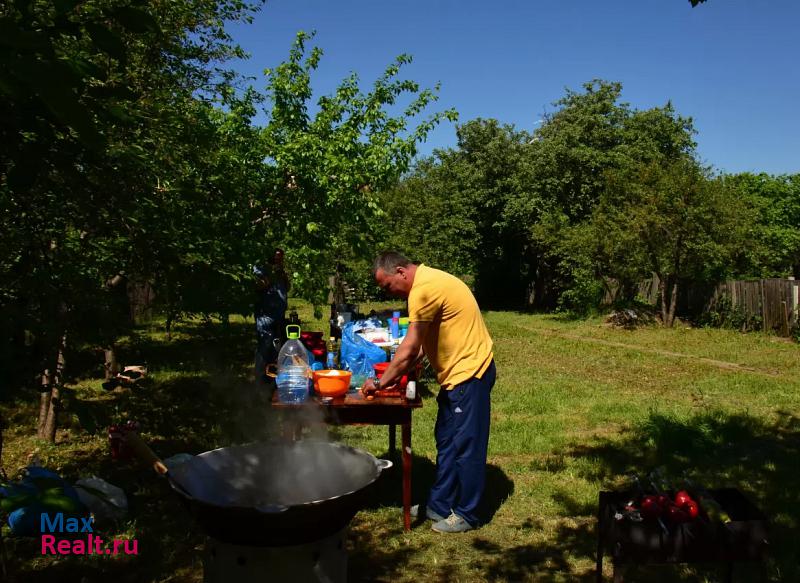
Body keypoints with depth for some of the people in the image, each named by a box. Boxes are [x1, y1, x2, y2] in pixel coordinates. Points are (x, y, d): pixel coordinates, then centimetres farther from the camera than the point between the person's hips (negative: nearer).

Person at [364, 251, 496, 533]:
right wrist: (399, 373, 7)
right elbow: (422, 344, 15)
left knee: (466, 445, 2)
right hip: (457, 373, 11)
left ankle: (466, 515, 15)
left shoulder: (424, 289, -21)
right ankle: (440, 506, 28)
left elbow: (409, 348, -19)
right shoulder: (427, 281, 11)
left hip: (469, 373, -11)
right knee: (446, 442, 17)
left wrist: (381, 383, -8)